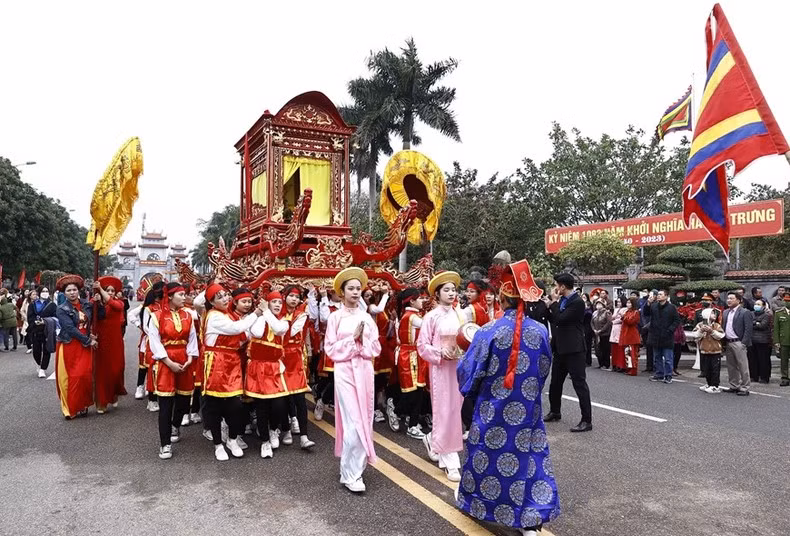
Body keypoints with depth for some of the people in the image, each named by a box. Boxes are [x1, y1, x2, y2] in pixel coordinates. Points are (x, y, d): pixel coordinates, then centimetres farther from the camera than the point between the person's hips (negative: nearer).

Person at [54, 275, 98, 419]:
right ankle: (70, 408, 13)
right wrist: (88, 340, -13)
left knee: (85, 375, -4)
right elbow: (70, 329, -14)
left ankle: (82, 405, 10)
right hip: (68, 346, -2)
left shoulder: (86, 305, 5)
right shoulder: (62, 309, -6)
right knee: (69, 377, 1)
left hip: (84, 346, 2)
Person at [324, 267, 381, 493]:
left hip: (365, 372, 4)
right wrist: (353, 339, -12)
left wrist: (362, 341, -10)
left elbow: (376, 348, 7)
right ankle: (351, 474, 3)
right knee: (353, 422, -8)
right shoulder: (335, 317, -1)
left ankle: (355, 466, 24)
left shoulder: (367, 318, 9)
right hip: (345, 372, -4)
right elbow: (331, 349, -5)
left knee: (363, 420, 8)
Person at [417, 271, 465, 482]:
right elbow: (422, 345, -6)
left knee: (456, 408, 11)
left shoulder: (461, 314, 5)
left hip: (459, 366, 5)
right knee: (445, 410, -1)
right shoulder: (432, 317, -7)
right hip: (441, 368, -5)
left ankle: (433, 440, 37)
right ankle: (450, 461, 9)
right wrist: (441, 352, -18)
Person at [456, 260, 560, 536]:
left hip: (494, 408, -2)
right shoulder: (540, 330, -7)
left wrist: (472, 392, 10)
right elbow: (544, 369, 7)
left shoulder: (489, 331, -17)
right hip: (528, 408, 2)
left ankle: (474, 498, 35)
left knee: (487, 453, 16)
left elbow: (468, 370, -10)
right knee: (529, 456, 10)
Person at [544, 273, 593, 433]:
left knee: (579, 383, -5)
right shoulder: (562, 300, 9)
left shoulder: (577, 302, -16)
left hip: (573, 349, -9)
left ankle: (587, 420, 1)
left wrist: (554, 302, -13)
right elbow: (553, 320, 14)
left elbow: (560, 319, -23)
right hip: (560, 348, 9)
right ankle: (555, 412, 34)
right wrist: (550, 305, 2)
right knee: (555, 381, 18)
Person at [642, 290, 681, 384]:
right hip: (655, 337, 4)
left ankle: (668, 376, 12)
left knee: (668, 359, 2)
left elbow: (677, 320, -3)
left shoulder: (671, 308, -5)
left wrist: (670, 330, -12)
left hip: (667, 337, -4)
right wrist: (648, 303, -16)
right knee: (657, 358, 14)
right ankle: (659, 374, 24)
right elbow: (645, 314, -5)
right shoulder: (653, 306, 4)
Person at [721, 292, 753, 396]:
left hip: (738, 343, -7)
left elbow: (748, 329, -10)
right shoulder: (725, 312, 14)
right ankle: (734, 386, 24)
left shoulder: (745, 312, -7)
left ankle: (744, 388, 5)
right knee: (731, 366, 14)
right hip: (728, 343, 7)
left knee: (743, 367, -1)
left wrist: (743, 343, -15)